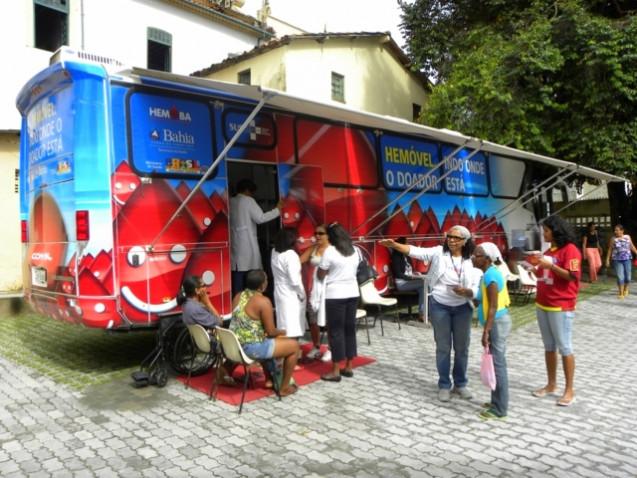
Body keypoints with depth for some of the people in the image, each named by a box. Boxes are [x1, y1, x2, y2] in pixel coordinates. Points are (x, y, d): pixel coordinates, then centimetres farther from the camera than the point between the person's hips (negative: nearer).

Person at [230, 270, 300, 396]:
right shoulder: (263, 301, -17)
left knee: (268, 341, 35)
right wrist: (282, 332, 9)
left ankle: (269, 379, 39)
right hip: (251, 348, -8)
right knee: (294, 345, 6)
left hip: (234, 346, 8)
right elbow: (271, 332, -14)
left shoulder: (238, 296, 6)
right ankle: (284, 388, 15)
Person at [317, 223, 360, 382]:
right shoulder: (354, 251, 8)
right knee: (350, 329, 12)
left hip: (336, 295, -6)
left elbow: (320, 275, -5)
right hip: (353, 293, 6)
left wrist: (323, 267, 15)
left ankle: (335, 371, 4)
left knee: (336, 331, -1)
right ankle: (348, 367, 19)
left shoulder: (330, 251, -11)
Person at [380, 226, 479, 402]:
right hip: (440, 306, -1)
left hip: (462, 308, 2)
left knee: (462, 347, 12)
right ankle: (444, 385, 21)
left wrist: (466, 292, -24)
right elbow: (415, 251, -16)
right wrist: (394, 245, -30)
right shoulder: (438, 252, -5)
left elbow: (476, 287, -2)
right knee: (443, 347, 7)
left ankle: (460, 384, 30)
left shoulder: (471, 261, -2)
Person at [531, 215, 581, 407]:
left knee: (564, 348, 0)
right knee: (549, 347, 14)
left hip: (561, 307, -8)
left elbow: (572, 276, -19)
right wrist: (535, 267, 3)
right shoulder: (548, 250, 14)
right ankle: (551, 384, 24)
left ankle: (569, 390, 10)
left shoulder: (570, 249, -10)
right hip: (542, 305, 8)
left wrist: (550, 265, -22)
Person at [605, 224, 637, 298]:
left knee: (628, 277, 6)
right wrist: (607, 259, -2)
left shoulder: (627, 237, 1)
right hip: (617, 260, -2)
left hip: (627, 259, 2)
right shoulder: (613, 239, -4)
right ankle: (621, 293, 8)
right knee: (620, 277, -6)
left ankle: (625, 289, 35)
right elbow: (610, 250, 0)